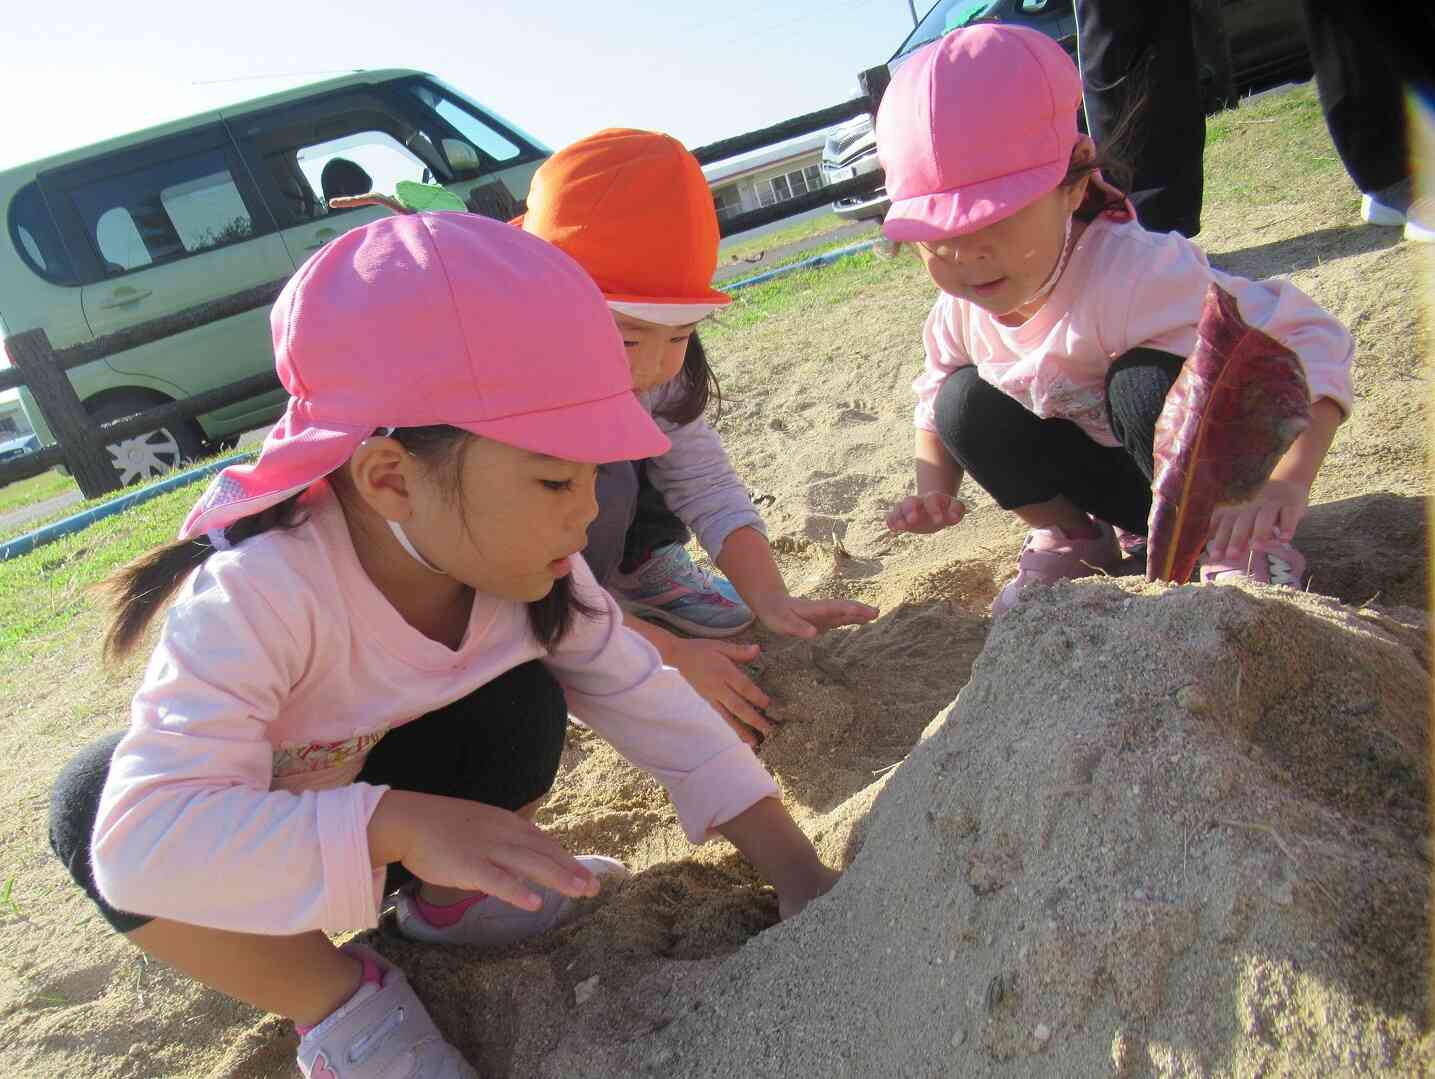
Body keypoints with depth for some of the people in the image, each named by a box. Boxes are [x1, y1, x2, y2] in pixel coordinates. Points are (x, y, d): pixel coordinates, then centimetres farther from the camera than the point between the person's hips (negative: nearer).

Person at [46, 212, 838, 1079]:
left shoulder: (527, 563, -22)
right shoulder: (259, 594, -38)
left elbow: (644, 697, -16)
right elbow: (136, 839, -45)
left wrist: (797, 868, -20)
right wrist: (399, 824, -56)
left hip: (398, 779, 3)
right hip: (261, 839, -3)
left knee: (522, 706, -24)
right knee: (91, 806, -33)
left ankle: (449, 905, 4)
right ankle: (339, 1005, -13)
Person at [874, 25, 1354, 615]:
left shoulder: (1136, 272, -34)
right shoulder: (959, 312, -14)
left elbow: (1309, 342, -36)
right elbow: (932, 410, 4)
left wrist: (1286, 483, -51)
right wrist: (934, 490, -17)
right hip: (1107, 475, 5)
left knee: (1146, 381, -35)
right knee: (964, 401, -14)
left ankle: (1235, 545, -12)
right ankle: (1071, 535, 7)